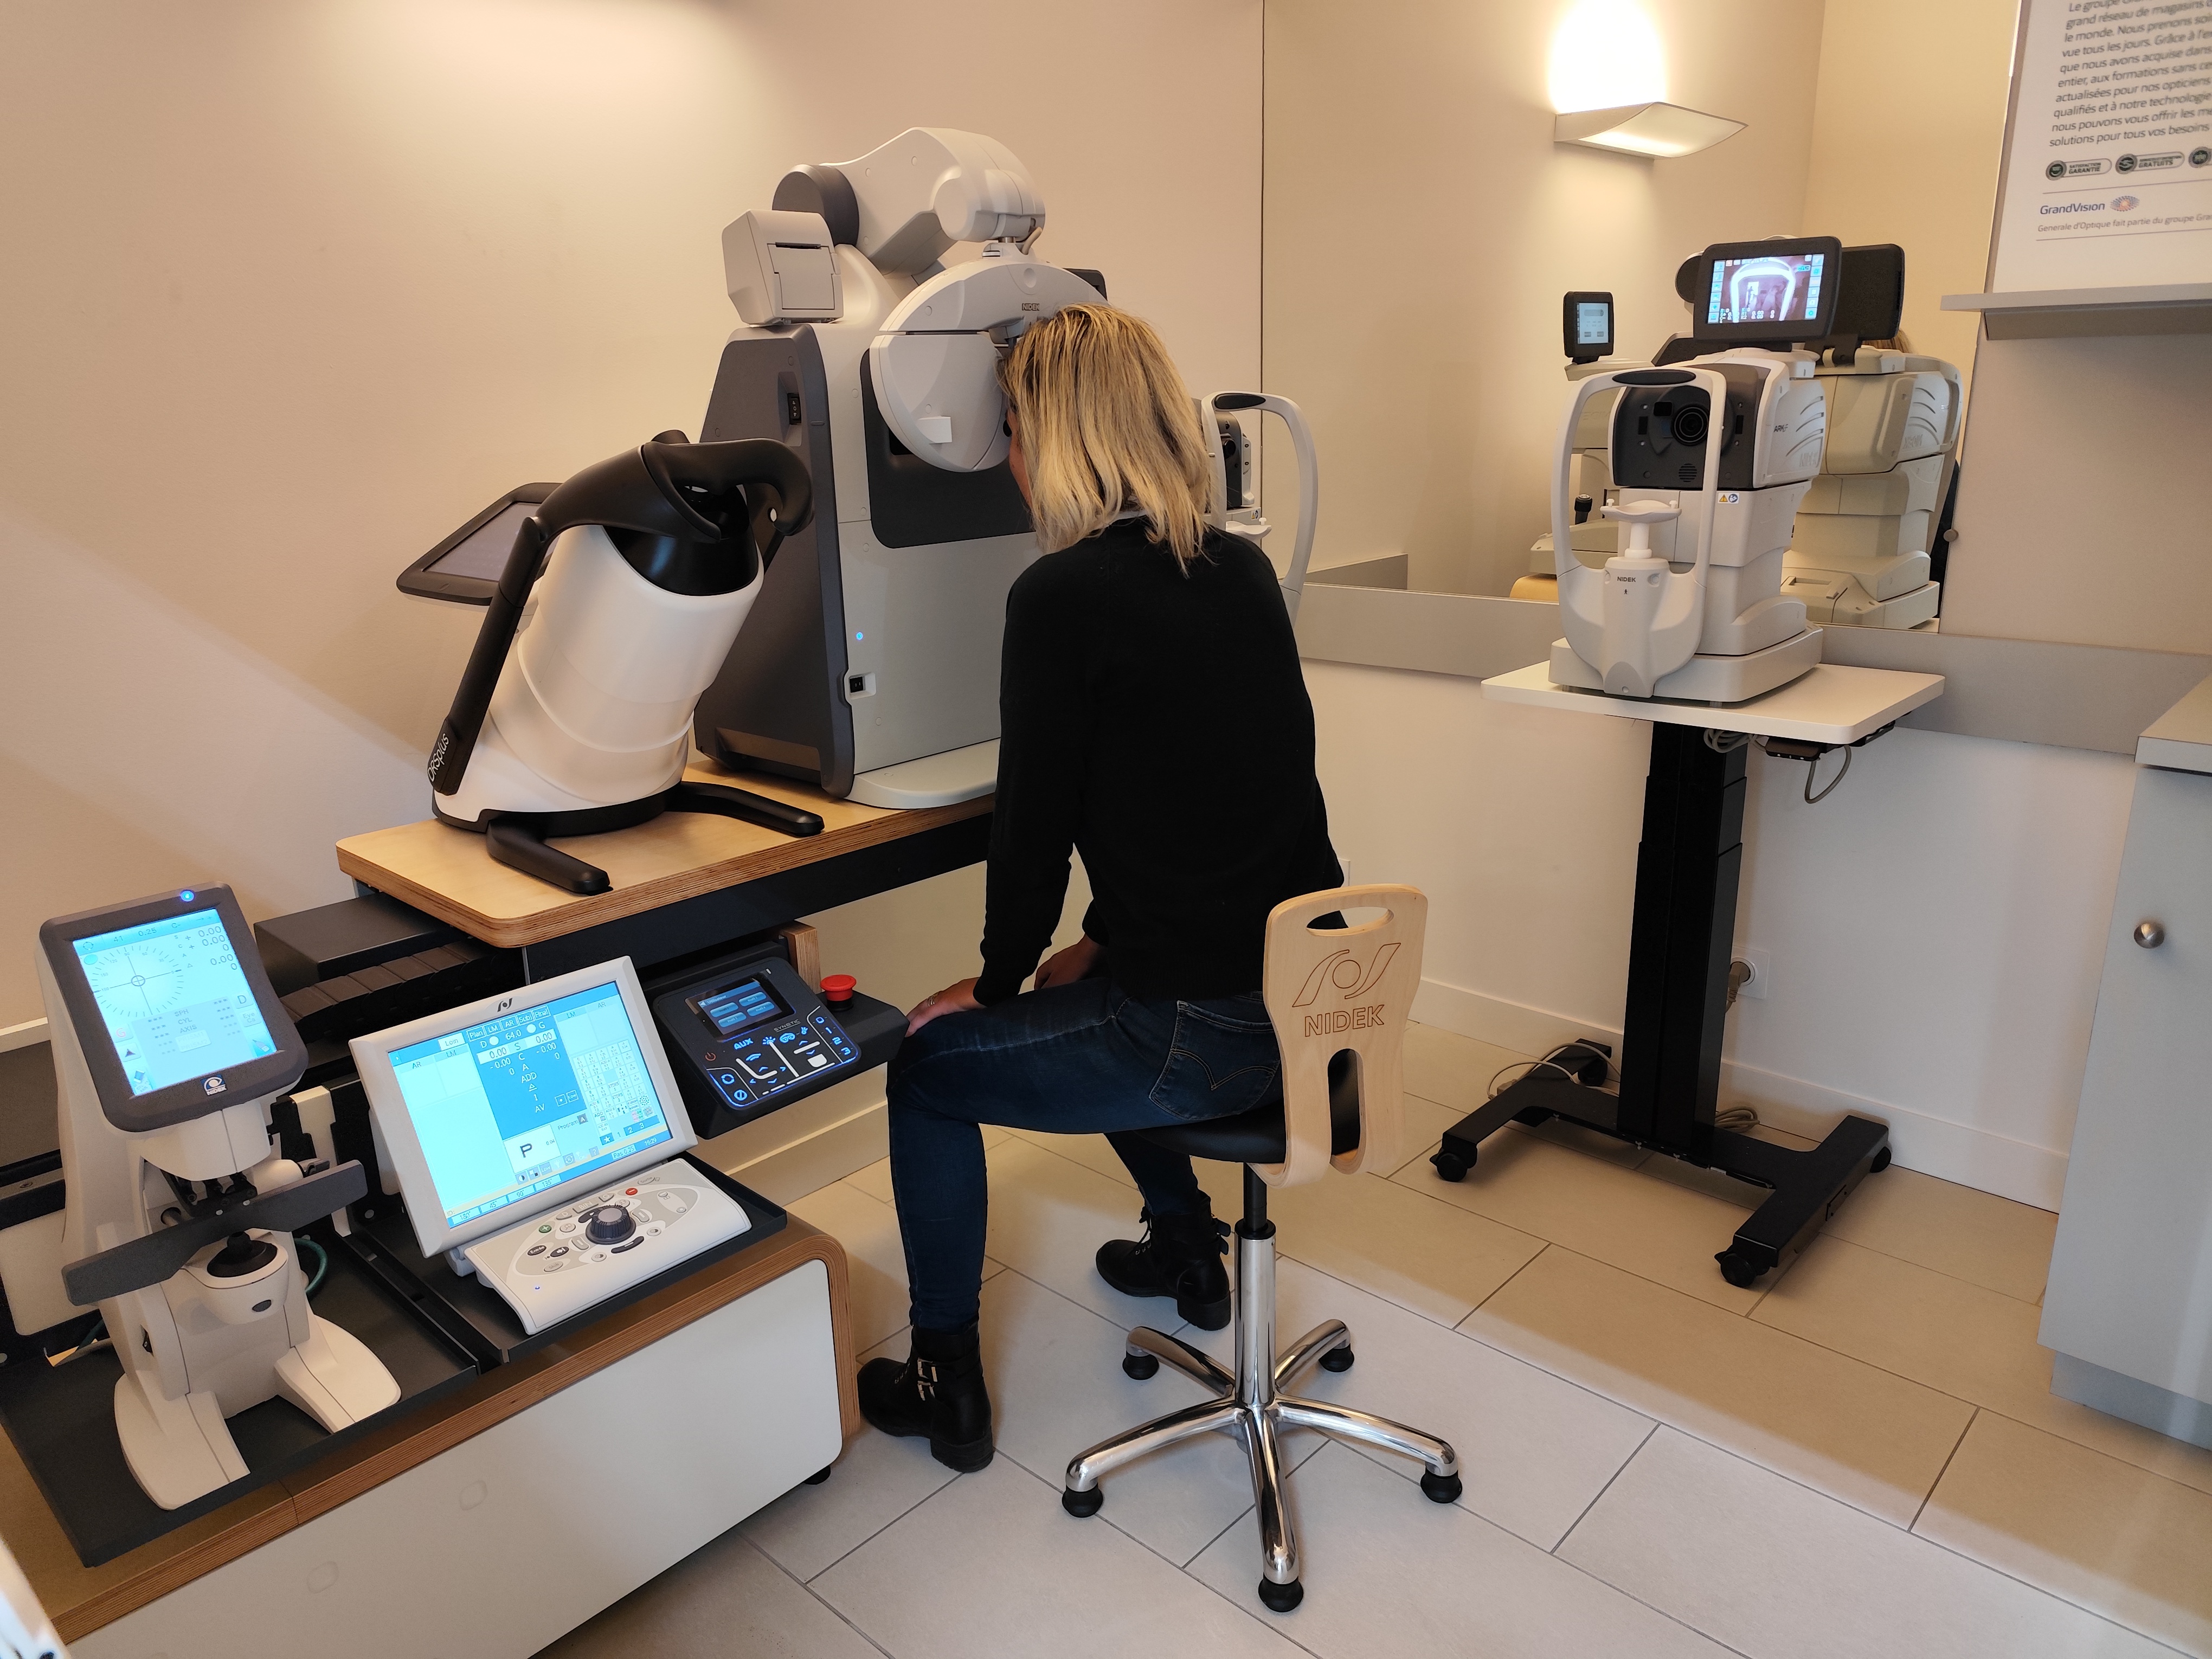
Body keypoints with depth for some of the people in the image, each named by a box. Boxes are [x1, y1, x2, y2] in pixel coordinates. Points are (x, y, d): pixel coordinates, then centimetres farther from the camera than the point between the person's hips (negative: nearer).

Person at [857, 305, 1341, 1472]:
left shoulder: (1062, 596, -16)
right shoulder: (1245, 570, 7)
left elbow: (1035, 822, -11)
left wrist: (998, 982, 7)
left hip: (1205, 1042, -8)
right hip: (1309, 994, 8)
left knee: (927, 1061, 15)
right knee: (1096, 996, 35)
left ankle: (948, 1385, 27)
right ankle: (1186, 1247, 48)